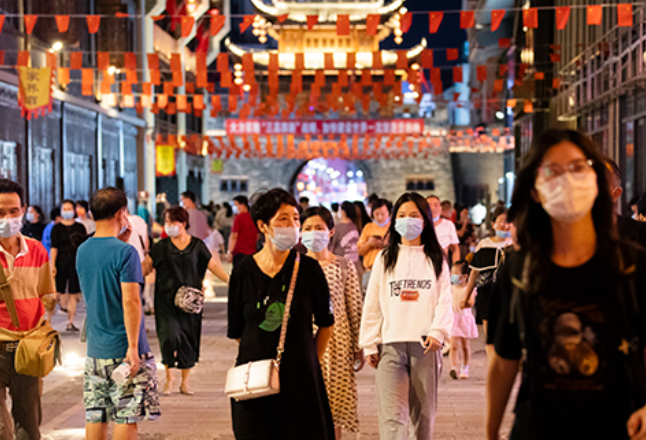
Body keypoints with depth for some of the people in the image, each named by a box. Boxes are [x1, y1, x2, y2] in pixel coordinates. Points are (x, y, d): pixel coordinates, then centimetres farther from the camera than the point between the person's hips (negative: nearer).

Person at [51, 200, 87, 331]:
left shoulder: (80, 227, 9)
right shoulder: (57, 228, 4)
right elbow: (54, 247, 0)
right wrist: (53, 265, -8)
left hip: (76, 262, 1)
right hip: (61, 262, -1)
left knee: (73, 293, 1)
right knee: (58, 292, -5)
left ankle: (70, 322, 7)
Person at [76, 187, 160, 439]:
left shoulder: (82, 251, 7)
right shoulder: (125, 252, -14)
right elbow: (130, 301, -19)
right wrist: (133, 347, -18)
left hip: (95, 349, 7)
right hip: (122, 349, -7)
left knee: (95, 416, 10)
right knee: (127, 417, 0)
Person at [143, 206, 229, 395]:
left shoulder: (197, 245, 4)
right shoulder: (162, 246, 4)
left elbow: (213, 264, 4)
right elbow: (147, 265, 6)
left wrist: (229, 280, -5)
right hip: (167, 300, -1)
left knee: (189, 338, 4)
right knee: (169, 335, -14)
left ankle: (185, 382, 17)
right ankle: (169, 377, 4)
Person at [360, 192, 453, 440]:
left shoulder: (436, 260, 13)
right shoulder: (385, 259, 14)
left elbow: (444, 301, 4)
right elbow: (372, 304, 12)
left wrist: (438, 331, -12)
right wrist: (369, 344, 5)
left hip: (425, 346, 1)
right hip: (391, 345, 0)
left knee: (424, 413, 7)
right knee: (392, 416, -14)